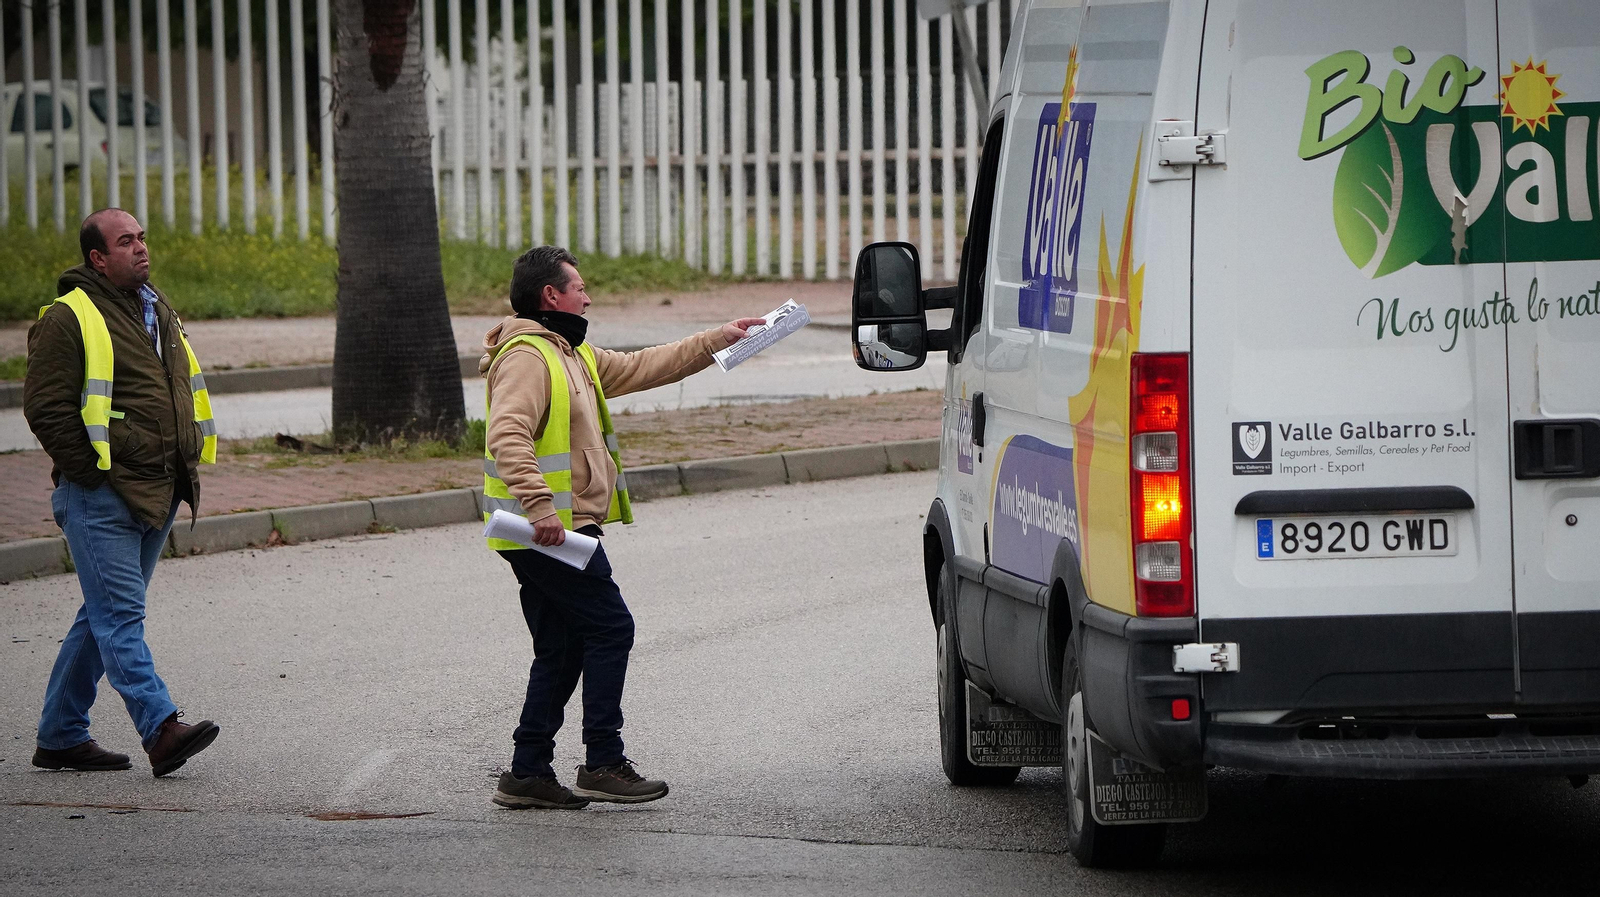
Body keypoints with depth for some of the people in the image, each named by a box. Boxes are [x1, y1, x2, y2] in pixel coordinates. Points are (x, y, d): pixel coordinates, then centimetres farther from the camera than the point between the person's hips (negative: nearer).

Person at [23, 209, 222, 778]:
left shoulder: (158, 313, 18)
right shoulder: (68, 319, -8)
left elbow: (187, 396, 28)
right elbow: (46, 407, -12)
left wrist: (184, 469, 18)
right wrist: (91, 472, -14)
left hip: (156, 496, 9)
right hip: (100, 498, -8)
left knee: (104, 616, 12)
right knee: (120, 615, -12)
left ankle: (61, 737, 19)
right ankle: (161, 729, -22)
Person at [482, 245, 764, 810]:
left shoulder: (574, 356, 19)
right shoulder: (526, 357, -14)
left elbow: (646, 367, 27)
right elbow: (508, 437, -27)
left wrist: (717, 341, 25)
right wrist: (540, 504, -36)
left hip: (560, 529, 10)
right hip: (550, 530, -10)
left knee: (561, 649, 11)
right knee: (610, 628, -7)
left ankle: (528, 773, 12)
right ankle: (604, 764, -5)